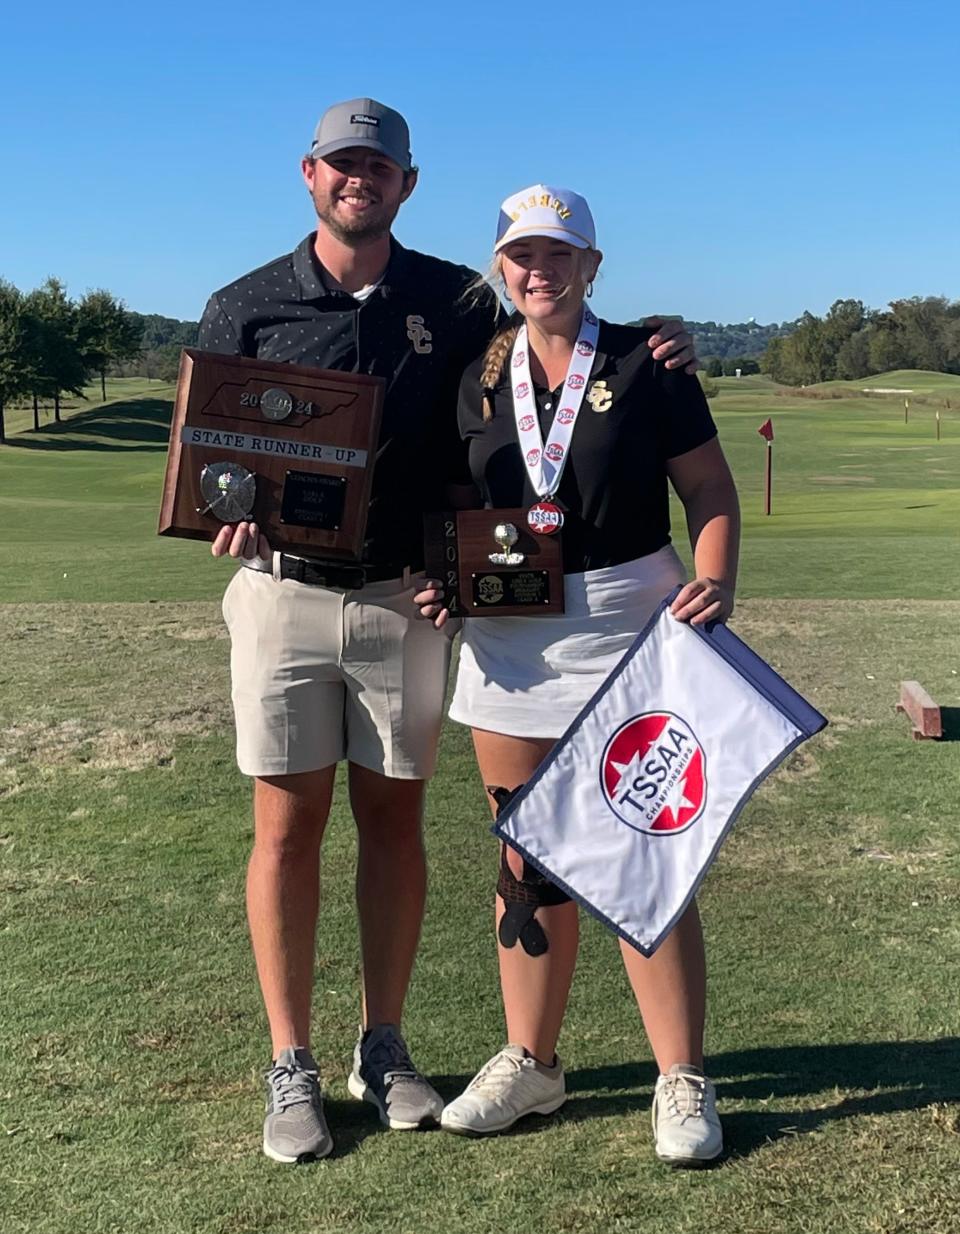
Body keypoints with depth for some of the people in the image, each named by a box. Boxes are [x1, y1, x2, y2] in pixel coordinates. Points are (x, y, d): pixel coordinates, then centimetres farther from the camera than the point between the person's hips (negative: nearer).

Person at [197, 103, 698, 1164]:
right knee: (288, 825, 2)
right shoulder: (245, 308, 2)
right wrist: (229, 517, -21)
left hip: (405, 599, 1)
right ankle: (291, 1069, 15)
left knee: (393, 819, 8)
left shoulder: (453, 302, 6)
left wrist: (647, 346, -5)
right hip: (284, 594, -1)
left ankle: (383, 1048, 23)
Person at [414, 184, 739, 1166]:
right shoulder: (475, 379, 10)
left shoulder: (645, 365, 0)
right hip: (508, 637, 4)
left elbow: (711, 491, 1)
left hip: (628, 627, -3)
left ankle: (683, 1083, 13)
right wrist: (438, 579, -1)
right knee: (527, 863, 11)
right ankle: (530, 1064, 26)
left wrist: (716, 582, -16)